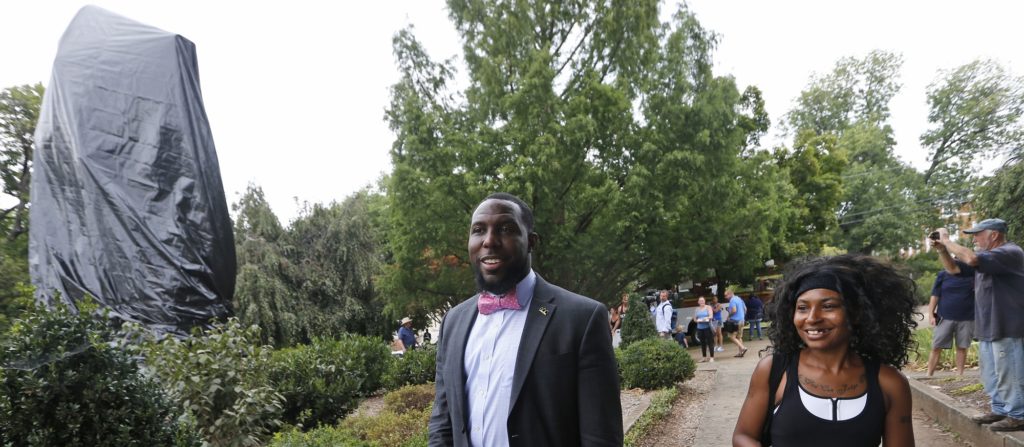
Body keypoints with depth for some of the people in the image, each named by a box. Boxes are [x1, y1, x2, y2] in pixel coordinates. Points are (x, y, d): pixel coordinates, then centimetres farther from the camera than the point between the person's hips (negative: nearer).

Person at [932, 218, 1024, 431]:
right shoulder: (987, 256, 15)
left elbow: (971, 259, -31)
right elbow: (953, 268, 19)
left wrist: (947, 240, -20)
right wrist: (941, 249, 4)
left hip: (1006, 326, -10)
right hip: (988, 327, 10)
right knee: (992, 374, 17)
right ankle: (1001, 410, 26)